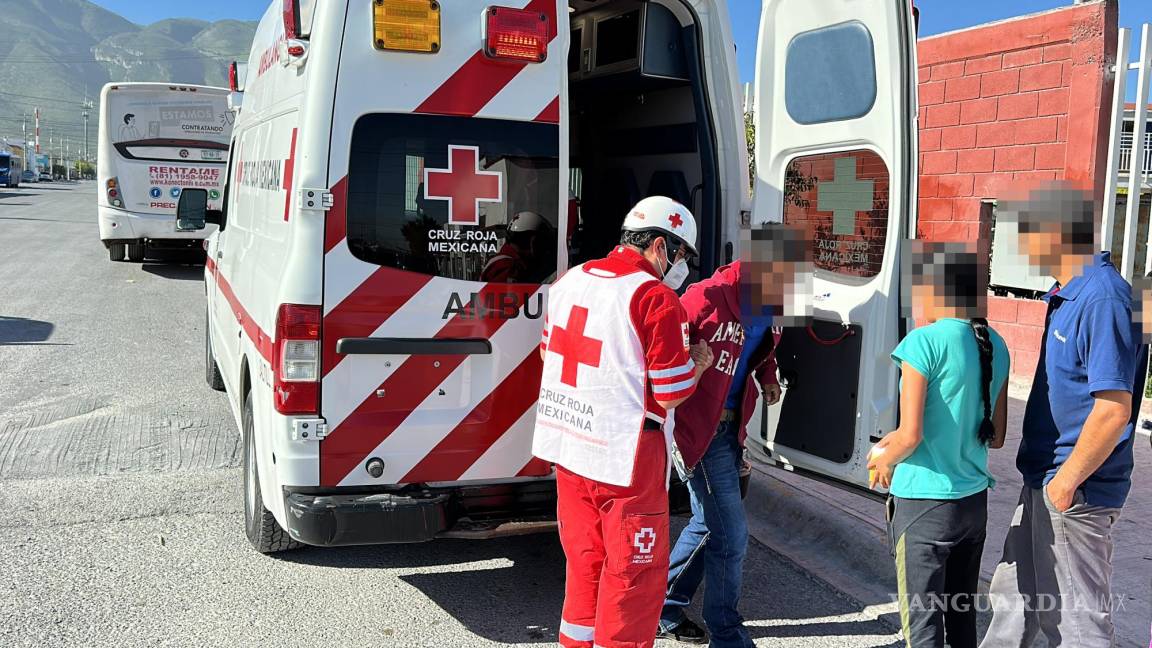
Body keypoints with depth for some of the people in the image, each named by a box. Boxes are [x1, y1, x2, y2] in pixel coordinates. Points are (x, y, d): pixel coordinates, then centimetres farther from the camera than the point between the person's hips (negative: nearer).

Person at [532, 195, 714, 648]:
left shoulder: (570, 280, 6)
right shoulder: (657, 299, -16)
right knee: (634, 574, 7)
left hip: (567, 447, 7)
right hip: (626, 456, -7)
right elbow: (671, 394, -15)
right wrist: (699, 364, 4)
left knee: (584, 563, 21)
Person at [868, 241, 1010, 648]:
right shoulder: (995, 346, 3)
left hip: (925, 504, -6)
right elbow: (995, 436, 9)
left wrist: (883, 459, 1)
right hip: (974, 500, 6)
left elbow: (909, 436, -18)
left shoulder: (924, 342, -17)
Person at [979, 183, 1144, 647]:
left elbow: (1113, 409, -27)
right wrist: (1045, 478, 19)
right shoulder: (1066, 294, 9)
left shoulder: (1102, 299, -23)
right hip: (1043, 479, 10)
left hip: (1075, 491, -10)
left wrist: (1065, 482, -20)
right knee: (1015, 593, 23)